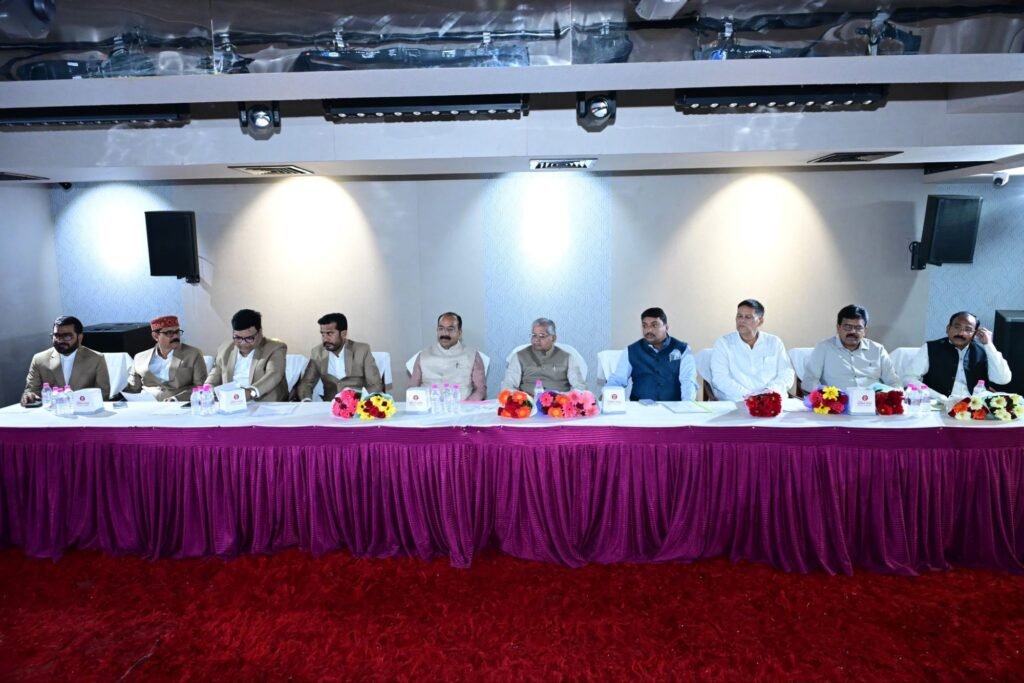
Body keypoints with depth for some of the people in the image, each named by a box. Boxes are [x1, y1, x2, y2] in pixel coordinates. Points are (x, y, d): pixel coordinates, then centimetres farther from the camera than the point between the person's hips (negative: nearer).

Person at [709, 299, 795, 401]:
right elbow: (719, 377, -4)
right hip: (736, 401, -1)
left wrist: (771, 390, -11)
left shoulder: (774, 342, 16)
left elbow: (786, 373, 10)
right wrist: (746, 395, -18)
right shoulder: (723, 343, 7)